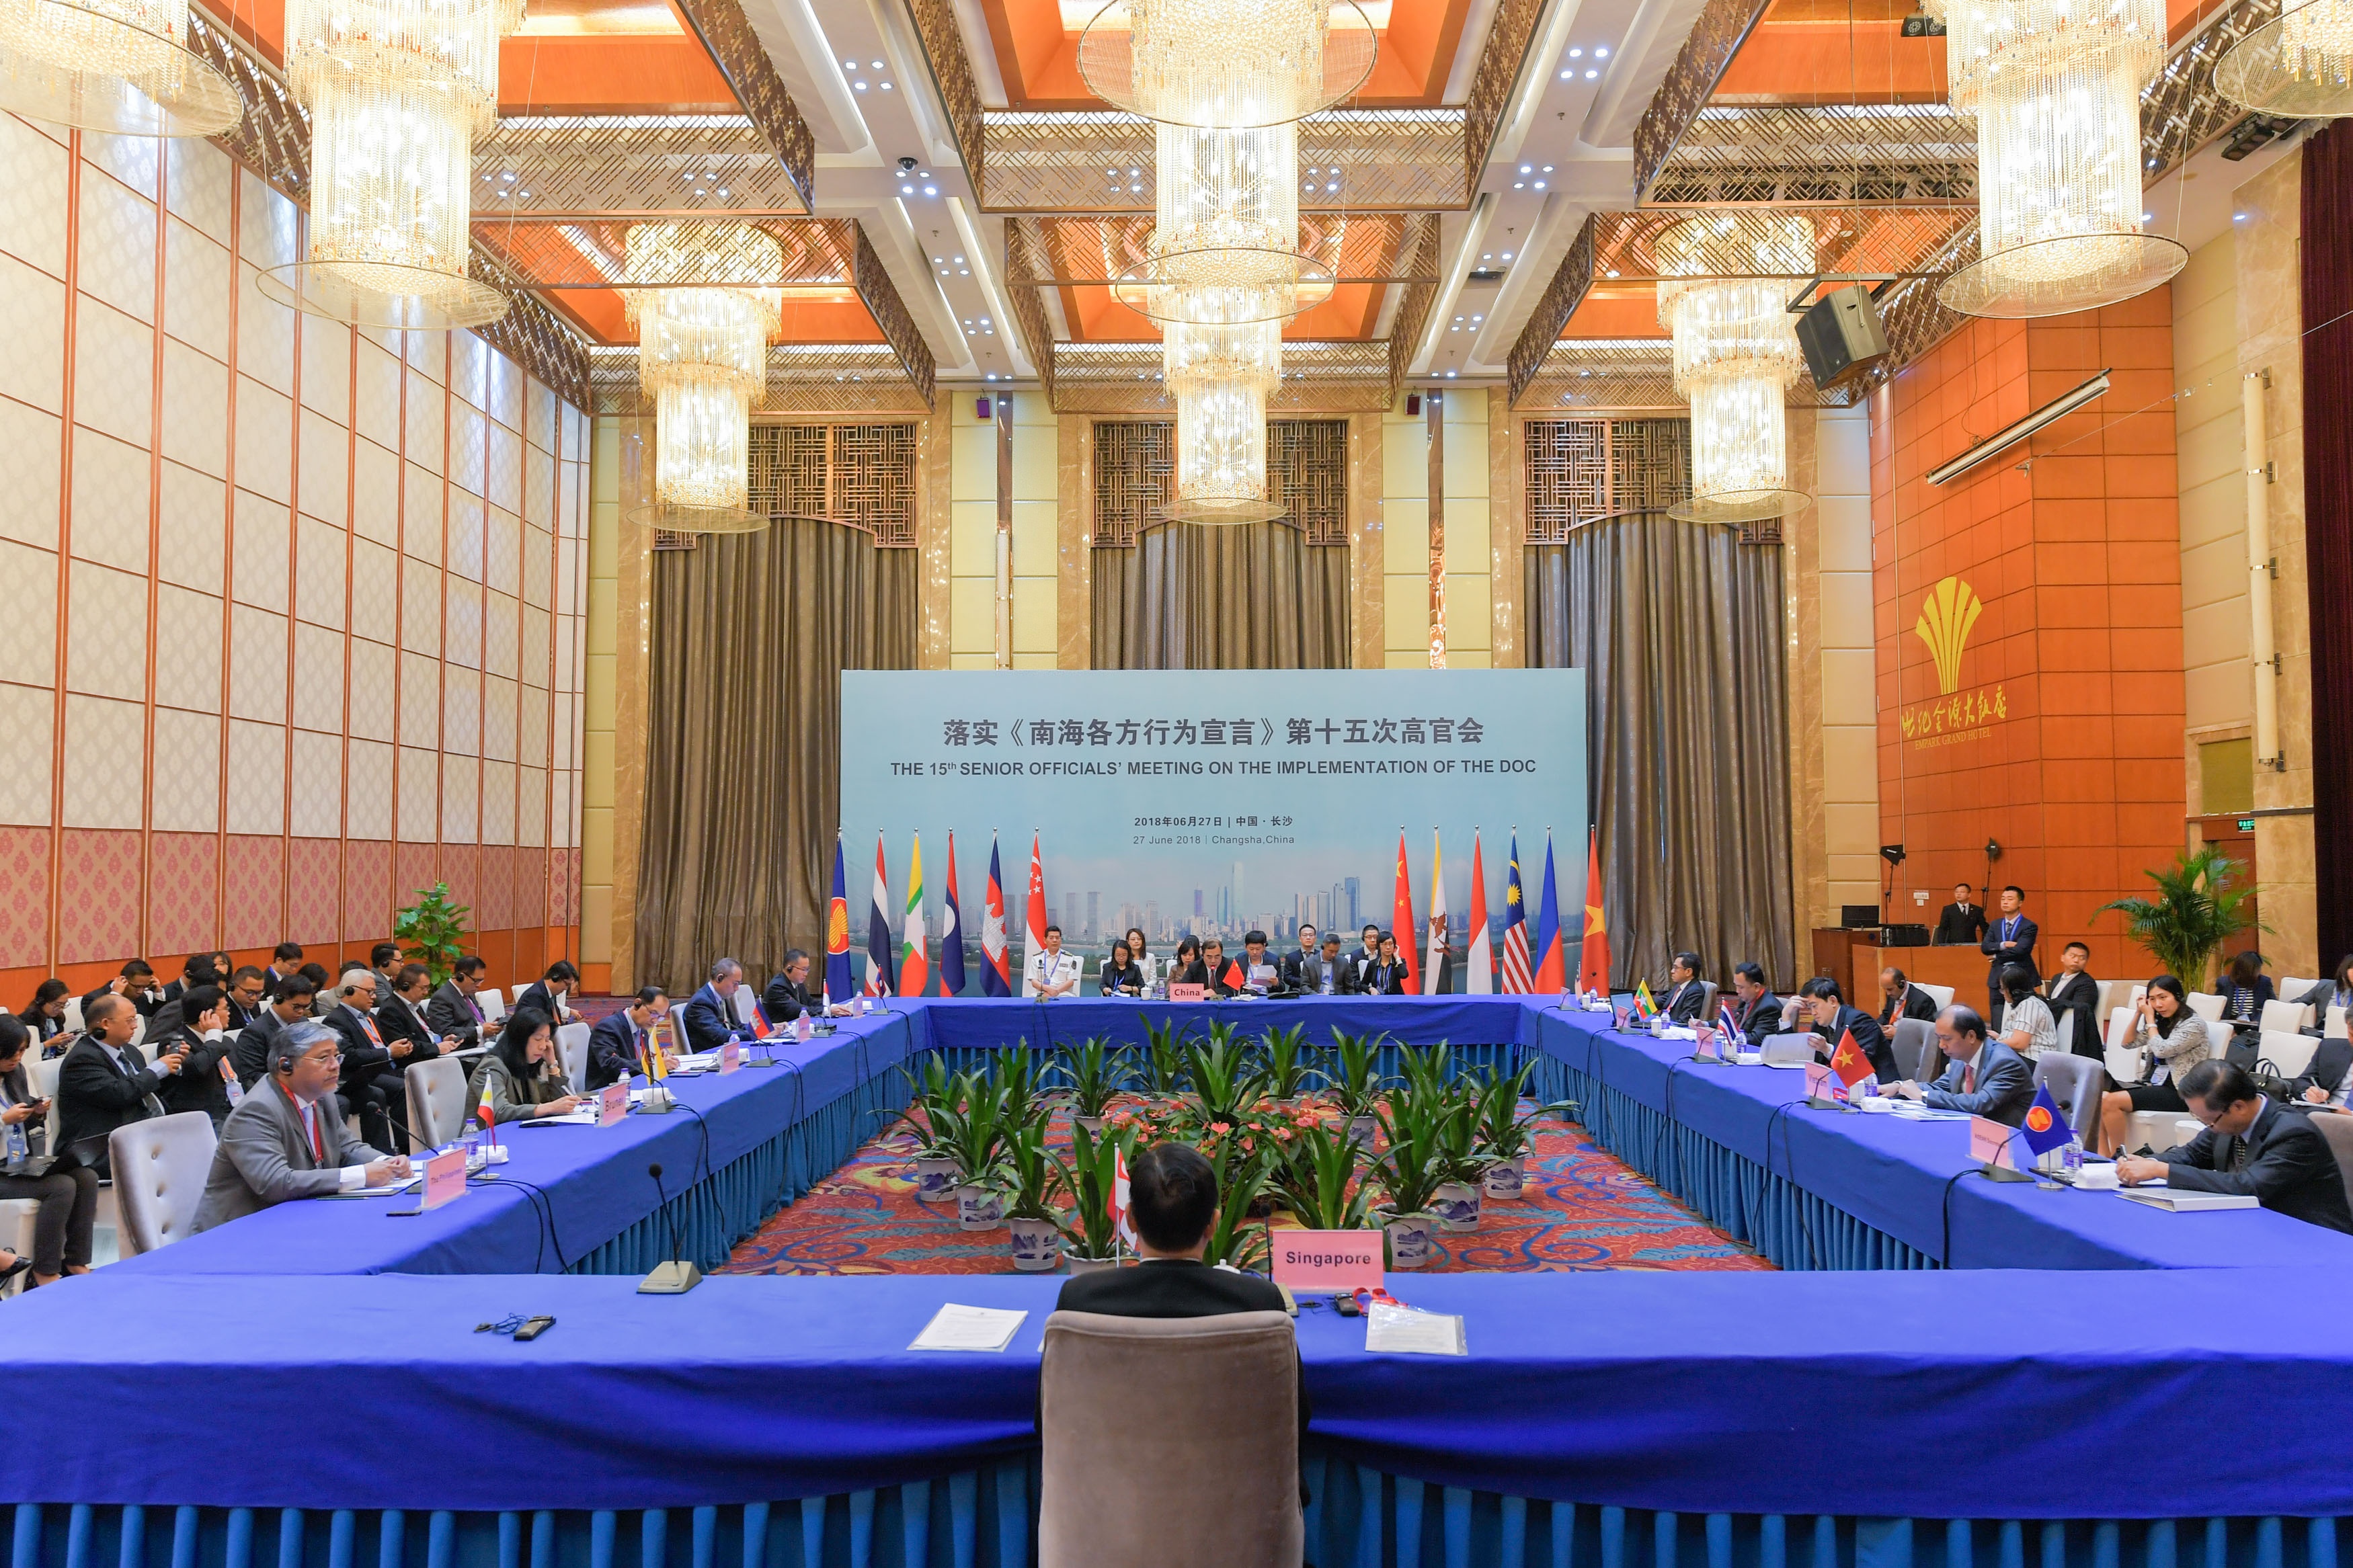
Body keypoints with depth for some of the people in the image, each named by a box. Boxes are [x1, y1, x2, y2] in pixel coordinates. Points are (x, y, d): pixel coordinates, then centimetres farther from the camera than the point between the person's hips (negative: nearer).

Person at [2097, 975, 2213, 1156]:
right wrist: (2139, 1013, 6)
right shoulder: (2160, 1022, 15)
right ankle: (2103, 1157, -20)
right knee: (2100, 1098, -16)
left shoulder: (2194, 1024, -7)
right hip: (2152, 1085, 8)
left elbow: (2162, 1050, -17)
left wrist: (2149, 1018, -7)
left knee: (2111, 1102, -26)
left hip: (2178, 1092, -8)